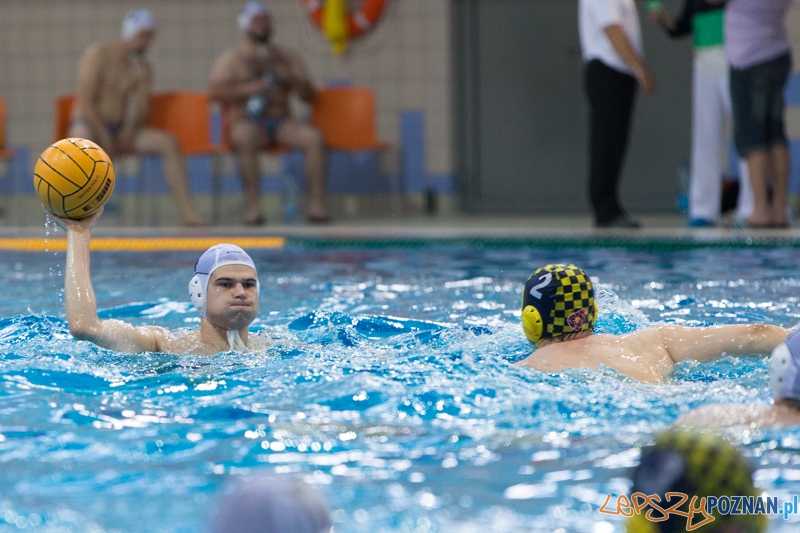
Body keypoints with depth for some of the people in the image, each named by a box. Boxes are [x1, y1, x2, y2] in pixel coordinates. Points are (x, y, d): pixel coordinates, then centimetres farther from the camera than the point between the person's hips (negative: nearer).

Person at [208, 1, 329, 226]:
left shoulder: (285, 57, 19)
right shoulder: (232, 59, 9)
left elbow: (309, 96, 16)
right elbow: (215, 91, -7)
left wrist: (292, 80, -6)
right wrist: (252, 88, -17)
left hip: (281, 122, 3)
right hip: (247, 122, -3)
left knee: (315, 138, -27)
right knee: (245, 139, -40)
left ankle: (316, 205, -30)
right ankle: (254, 206, -39)